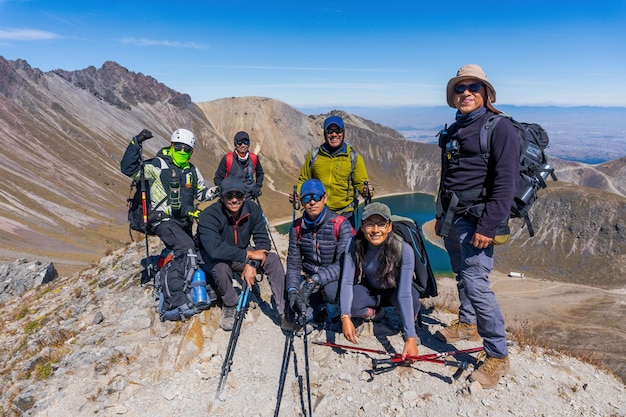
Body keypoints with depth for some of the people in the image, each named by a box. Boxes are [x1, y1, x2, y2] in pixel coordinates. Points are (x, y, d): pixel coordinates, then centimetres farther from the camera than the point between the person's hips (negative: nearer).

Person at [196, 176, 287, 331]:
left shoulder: (253, 210, -15)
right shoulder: (208, 216, -28)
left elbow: (263, 240, -13)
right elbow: (214, 249, -41)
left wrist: (252, 263, -31)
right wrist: (249, 254, -37)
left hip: (242, 255, 4)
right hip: (214, 259, -3)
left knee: (273, 259, -20)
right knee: (221, 266, -38)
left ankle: (283, 311, -13)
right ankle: (230, 306, -9)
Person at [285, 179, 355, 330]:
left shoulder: (341, 225, -19)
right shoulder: (297, 227, -4)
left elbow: (344, 264, -26)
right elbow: (293, 263, -4)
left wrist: (317, 279, -38)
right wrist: (292, 290, -19)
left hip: (335, 280, -4)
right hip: (308, 277, 4)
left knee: (331, 288, -35)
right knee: (295, 301, -17)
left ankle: (334, 323, -4)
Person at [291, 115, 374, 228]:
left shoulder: (354, 157, 3)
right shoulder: (313, 155, 6)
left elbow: (361, 183, 3)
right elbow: (304, 180, 13)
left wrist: (366, 190, -20)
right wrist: (297, 195, -5)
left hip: (344, 215, -1)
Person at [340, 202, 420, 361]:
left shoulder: (404, 250, -33)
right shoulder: (355, 246, -25)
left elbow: (404, 294, -38)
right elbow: (347, 282, -26)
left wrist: (411, 338, -43)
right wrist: (345, 317, -42)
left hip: (394, 291, -2)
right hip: (370, 291, 2)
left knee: (412, 296, -37)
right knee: (350, 304, -31)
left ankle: (412, 320, 2)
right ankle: (375, 311, 7)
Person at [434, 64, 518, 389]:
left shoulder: (500, 128, -9)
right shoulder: (453, 132, 15)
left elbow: (505, 183, -16)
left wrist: (488, 226, -20)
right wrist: (440, 215, 22)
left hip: (476, 220, -8)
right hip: (452, 218, 8)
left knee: (475, 282, -12)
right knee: (462, 276, 18)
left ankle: (498, 355, 2)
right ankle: (467, 324, 38)